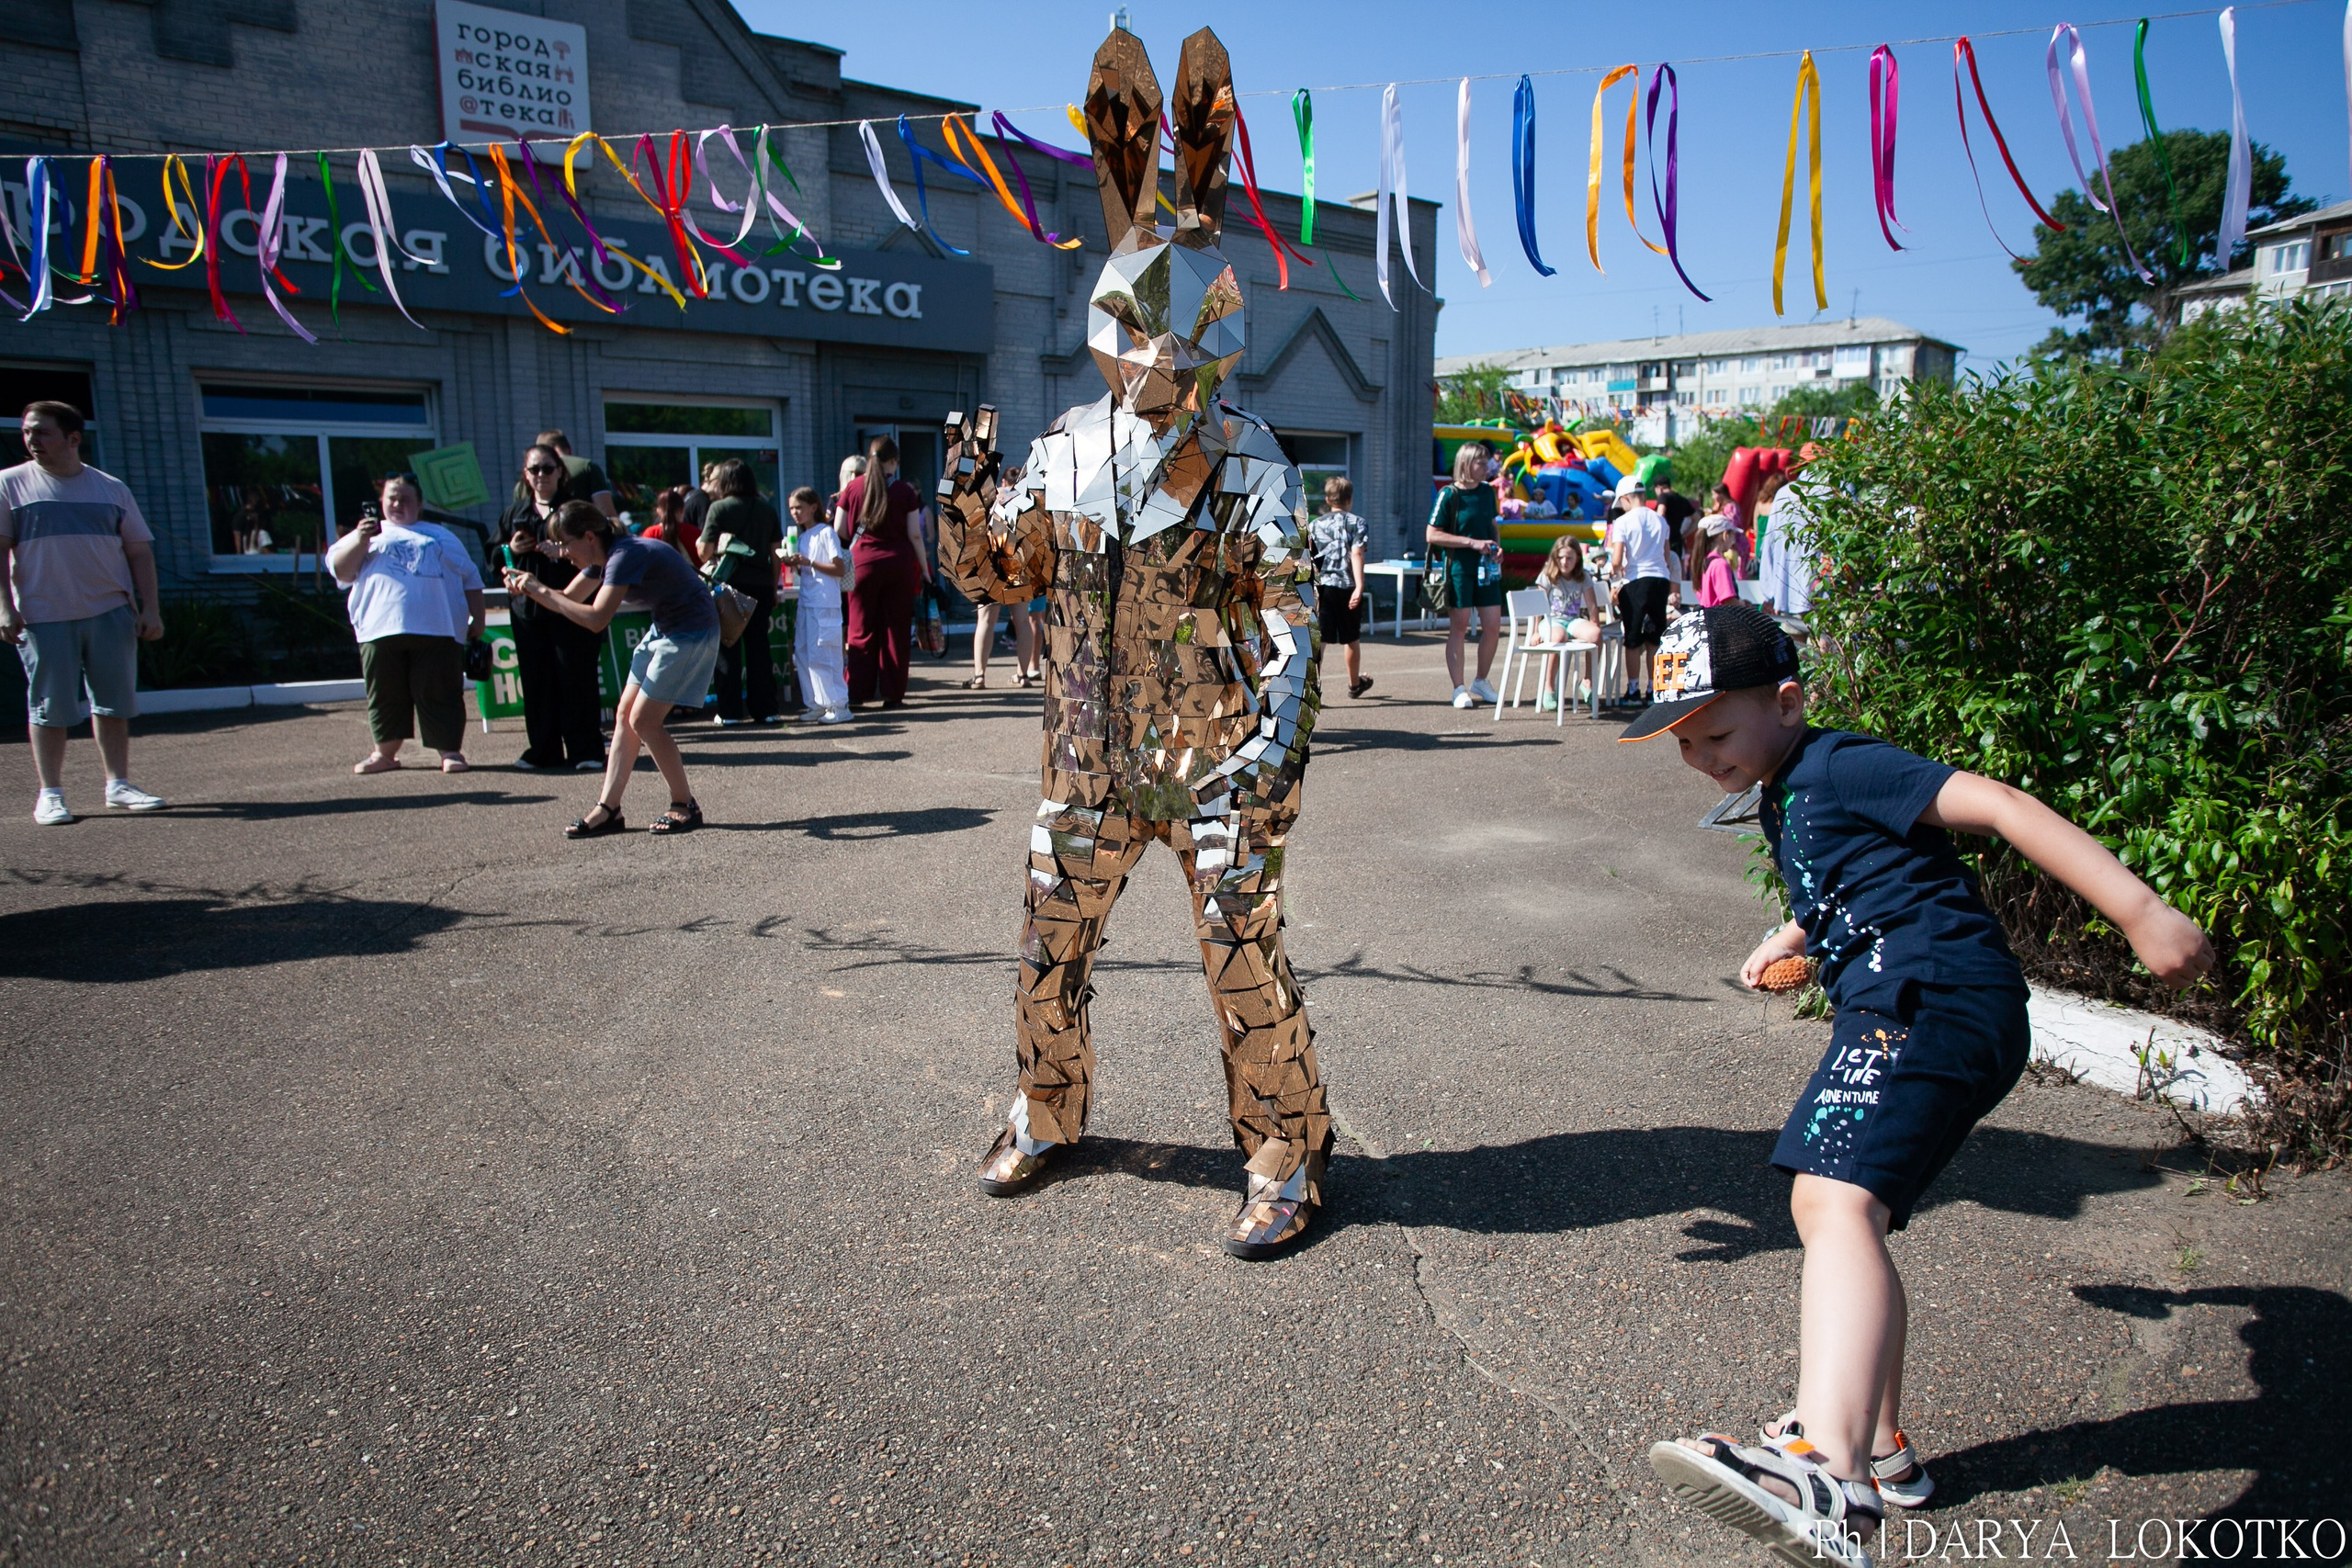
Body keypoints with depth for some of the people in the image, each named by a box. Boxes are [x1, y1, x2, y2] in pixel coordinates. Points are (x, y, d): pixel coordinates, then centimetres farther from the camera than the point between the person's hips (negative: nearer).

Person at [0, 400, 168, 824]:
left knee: (114, 701, 5)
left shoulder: (112, 489, 11)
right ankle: (49, 793, 9)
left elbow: (140, 551, 11)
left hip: (111, 612, 2)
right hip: (44, 616, -2)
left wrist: (150, 609, 3)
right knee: (49, 707, 1)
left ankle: (118, 785, 14)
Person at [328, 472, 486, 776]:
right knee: (386, 695, 3)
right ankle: (385, 753, 12)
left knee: (440, 694, -5)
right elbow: (339, 570, 8)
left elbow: (470, 579, 21)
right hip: (381, 630, 1)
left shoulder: (441, 536, 24)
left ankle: (450, 751, -2)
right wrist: (361, 540, -7)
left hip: (438, 629, 0)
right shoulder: (367, 534, 21)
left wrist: (477, 619, 11)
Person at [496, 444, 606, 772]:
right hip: (528, 607, 5)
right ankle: (543, 750, 14)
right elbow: (494, 560, 19)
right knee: (536, 681, 5)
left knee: (576, 679, -4)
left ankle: (586, 751, 2)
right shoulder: (514, 513, 17)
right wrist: (511, 551, -1)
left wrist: (565, 554, -19)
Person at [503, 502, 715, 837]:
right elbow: (569, 599, 14)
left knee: (643, 720, -9)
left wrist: (541, 590, -23)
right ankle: (608, 809, 7)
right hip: (664, 628, 10)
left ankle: (686, 806, 3)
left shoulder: (625, 556, -23)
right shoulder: (603, 558, 6)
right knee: (624, 716, 5)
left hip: (692, 632, -10)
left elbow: (596, 619, -31)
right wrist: (528, 588, -4)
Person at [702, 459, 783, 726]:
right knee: (759, 646, 8)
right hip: (761, 586, 3)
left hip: (729, 585, -3)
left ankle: (730, 712, 2)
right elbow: (775, 553, 6)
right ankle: (764, 709, 8)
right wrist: (773, 589, 13)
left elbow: (705, 552, -6)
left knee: (729, 649, 3)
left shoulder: (719, 508, -3)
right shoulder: (767, 509, 6)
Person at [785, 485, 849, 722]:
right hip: (806, 605, 8)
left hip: (825, 606, -8)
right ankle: (816, 705, 15)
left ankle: (838, 705, -5)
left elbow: (839, 569, -12)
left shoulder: (826, 533, -6)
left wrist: (808, 562, -18)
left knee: (821, 656, -10)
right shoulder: (803, 537, 17)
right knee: (802, 655, 7)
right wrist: (795, 565, 1)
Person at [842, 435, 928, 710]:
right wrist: (924, 568, 7)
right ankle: (893, 694, 5)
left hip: (863, 563, 1)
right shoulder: (903, 490, 0)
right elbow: (914, 534, -1)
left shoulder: (852, 488, 3)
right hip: (899, 563, -1)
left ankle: (857, 693, 1)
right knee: (896, 630, 5)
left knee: (861, 631, 5)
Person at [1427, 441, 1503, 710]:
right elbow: (1432, 535, -12)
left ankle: (1481, 683, 22)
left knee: (1493, 627, 4)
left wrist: (1498, 547, 4)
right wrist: (1472, 542, -15)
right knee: (1459, 627, 1)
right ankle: (1459, 690, 7)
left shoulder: (1487, 491, 10)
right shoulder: (1449, 495, -8)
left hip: (1486, 567, 6)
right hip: (1459, 568, -6)